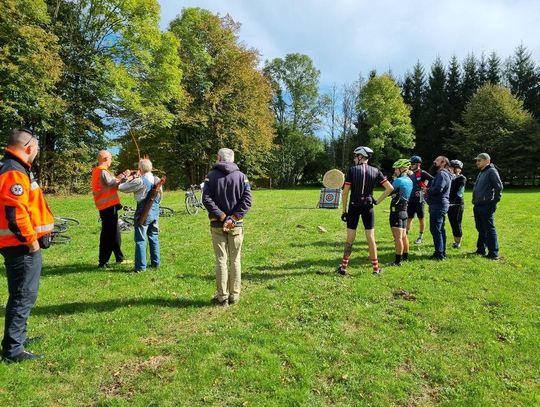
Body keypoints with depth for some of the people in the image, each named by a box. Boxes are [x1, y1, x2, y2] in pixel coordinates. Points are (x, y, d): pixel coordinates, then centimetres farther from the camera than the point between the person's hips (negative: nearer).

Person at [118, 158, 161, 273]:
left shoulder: (139, 181, -17)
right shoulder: (157, 180, 3)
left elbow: (121, 187, -12)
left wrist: (127, 178, 4)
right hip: (155, 212, 6)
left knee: (140, 240, 1)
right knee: (154, 238, 15)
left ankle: (141, 266, 4)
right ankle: (155, 262, 22)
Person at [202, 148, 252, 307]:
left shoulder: (211, 175, -2)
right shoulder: (241, 176, 2)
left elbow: (206, 199, -12)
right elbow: (247, 200, -8)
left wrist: (222, 217, -11)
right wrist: (233, 218, -11)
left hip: (217, 225, -1)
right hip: (236, 225, 1)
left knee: (221, 260, 5)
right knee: (235, 260, 10)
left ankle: (222, 297, 10)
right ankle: (234, 296, 16)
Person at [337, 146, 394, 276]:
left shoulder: (352, 170, -5)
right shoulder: (375, 171, 2)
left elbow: (345, 192, -8)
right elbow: (390, 188, -3)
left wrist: (344, 210, -1)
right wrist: (378, 201, 4)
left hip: (354, 207, -1)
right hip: (368, 207, 2)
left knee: (350, 238, 5)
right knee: (371, 237, 7)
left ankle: (344, 266, 9)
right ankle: (375, 268, 13)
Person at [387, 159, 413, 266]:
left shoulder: (398, 181, -16)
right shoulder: (409, 181, 11)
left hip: (396, 210, -9)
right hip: (404, 210, 9)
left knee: (398, 237, -8)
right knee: (403, 235, 19)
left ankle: (398, 261, -6)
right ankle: (405, 256, 30)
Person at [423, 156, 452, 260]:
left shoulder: (442, 174, -14)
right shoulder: (441, 174, 21)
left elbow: (438, 189, -26)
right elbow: (434, 186, 17)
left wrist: (427, 190, -10)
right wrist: (428, 190, -2)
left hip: (438, 205, -11)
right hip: (440, 205, 11)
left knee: (435, 229, -8)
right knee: (440, 229, 15)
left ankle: (439, 254, -4)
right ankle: (442, 252, 23)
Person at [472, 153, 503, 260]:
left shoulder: (492, 171, -9)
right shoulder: (481, 173, 20)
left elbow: (499, 187, -16)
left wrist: (494, 202, -15)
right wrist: (475, 202, 16)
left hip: (486, 206, -9)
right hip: (478, 206, 9)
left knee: (489, 229, -6)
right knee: (481, 229, 15)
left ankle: (493, 253, -2)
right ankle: (481, 250, 24)